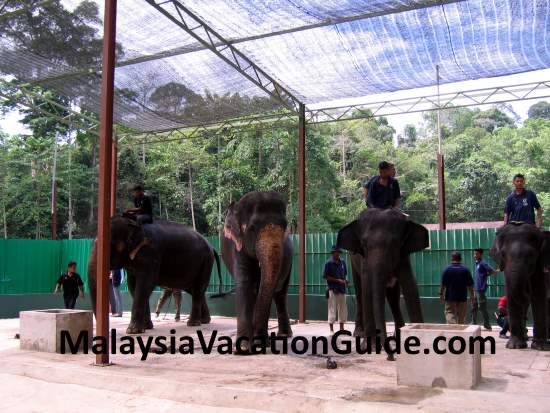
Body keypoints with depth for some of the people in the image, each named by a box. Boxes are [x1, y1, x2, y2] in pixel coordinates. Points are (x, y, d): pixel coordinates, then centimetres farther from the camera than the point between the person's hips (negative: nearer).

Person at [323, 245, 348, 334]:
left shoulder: (342, 262, 10)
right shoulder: (329, 263, -7)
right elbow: (325, 276, -9)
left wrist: (344, 281, 0)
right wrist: (337, 280, -15)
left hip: (342, 288, 6)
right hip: (333, 289, -6)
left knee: (343, 309, 9)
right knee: (332, 309, -3)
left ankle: (341, 328, 19)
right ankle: (331, 329, 4)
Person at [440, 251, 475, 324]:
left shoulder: (447, 269, -4)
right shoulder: (465, 270, -1)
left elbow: (443, 284, -4)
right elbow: (470, 285, 0)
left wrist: (441, 294, 7)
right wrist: (472, 296, 8)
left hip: (450, 297, -1)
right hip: (462, 297, 1)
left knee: (449, 313, 1)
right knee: (461, 316, 11)